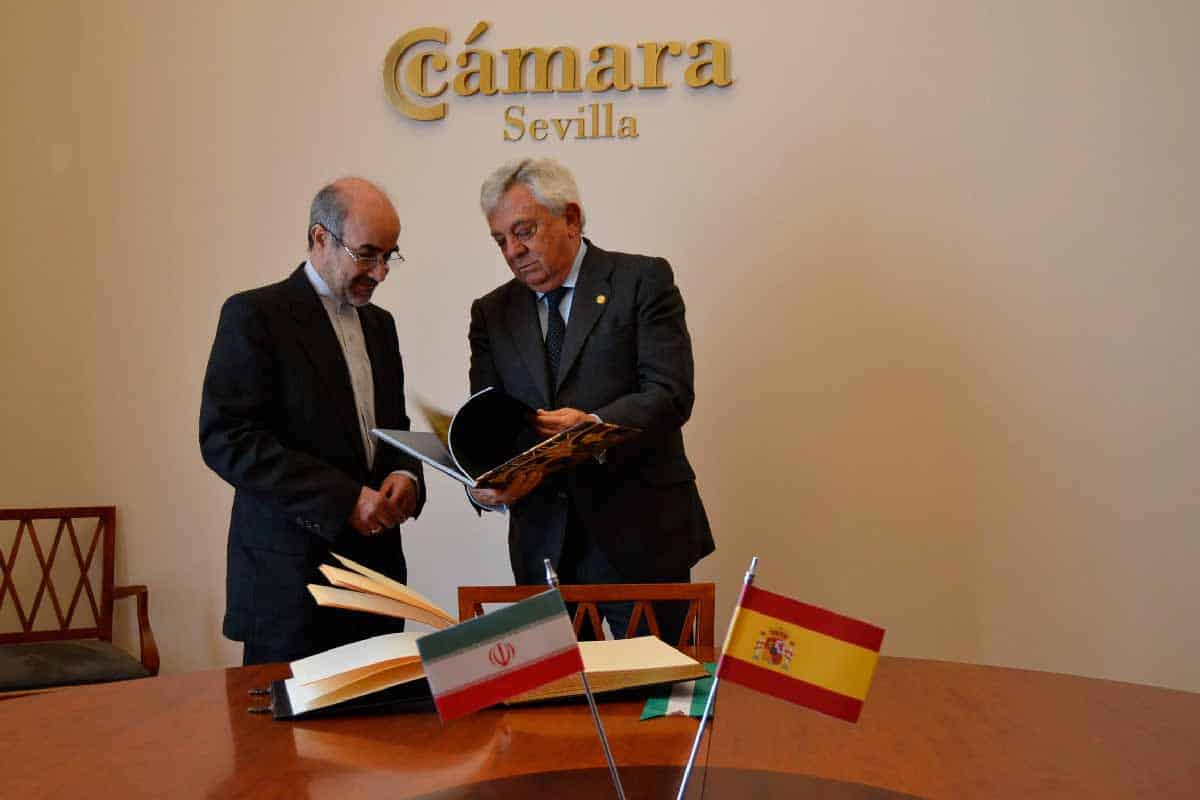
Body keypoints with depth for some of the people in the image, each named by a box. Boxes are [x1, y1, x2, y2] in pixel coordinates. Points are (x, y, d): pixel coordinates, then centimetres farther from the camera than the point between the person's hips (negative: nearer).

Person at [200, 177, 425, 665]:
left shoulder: (379, 323, 15)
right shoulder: (255, 314, -6)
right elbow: (225, 439, -14)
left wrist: (405, 476, -1)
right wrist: (343, 500, -19)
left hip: (375, 568, 6)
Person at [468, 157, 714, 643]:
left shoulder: (643, 281, -1)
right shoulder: (492, 312, 12)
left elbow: (670, 394, -10)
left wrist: (597, 427, -27)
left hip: (639, 535, -3)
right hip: (543, 544, 3)